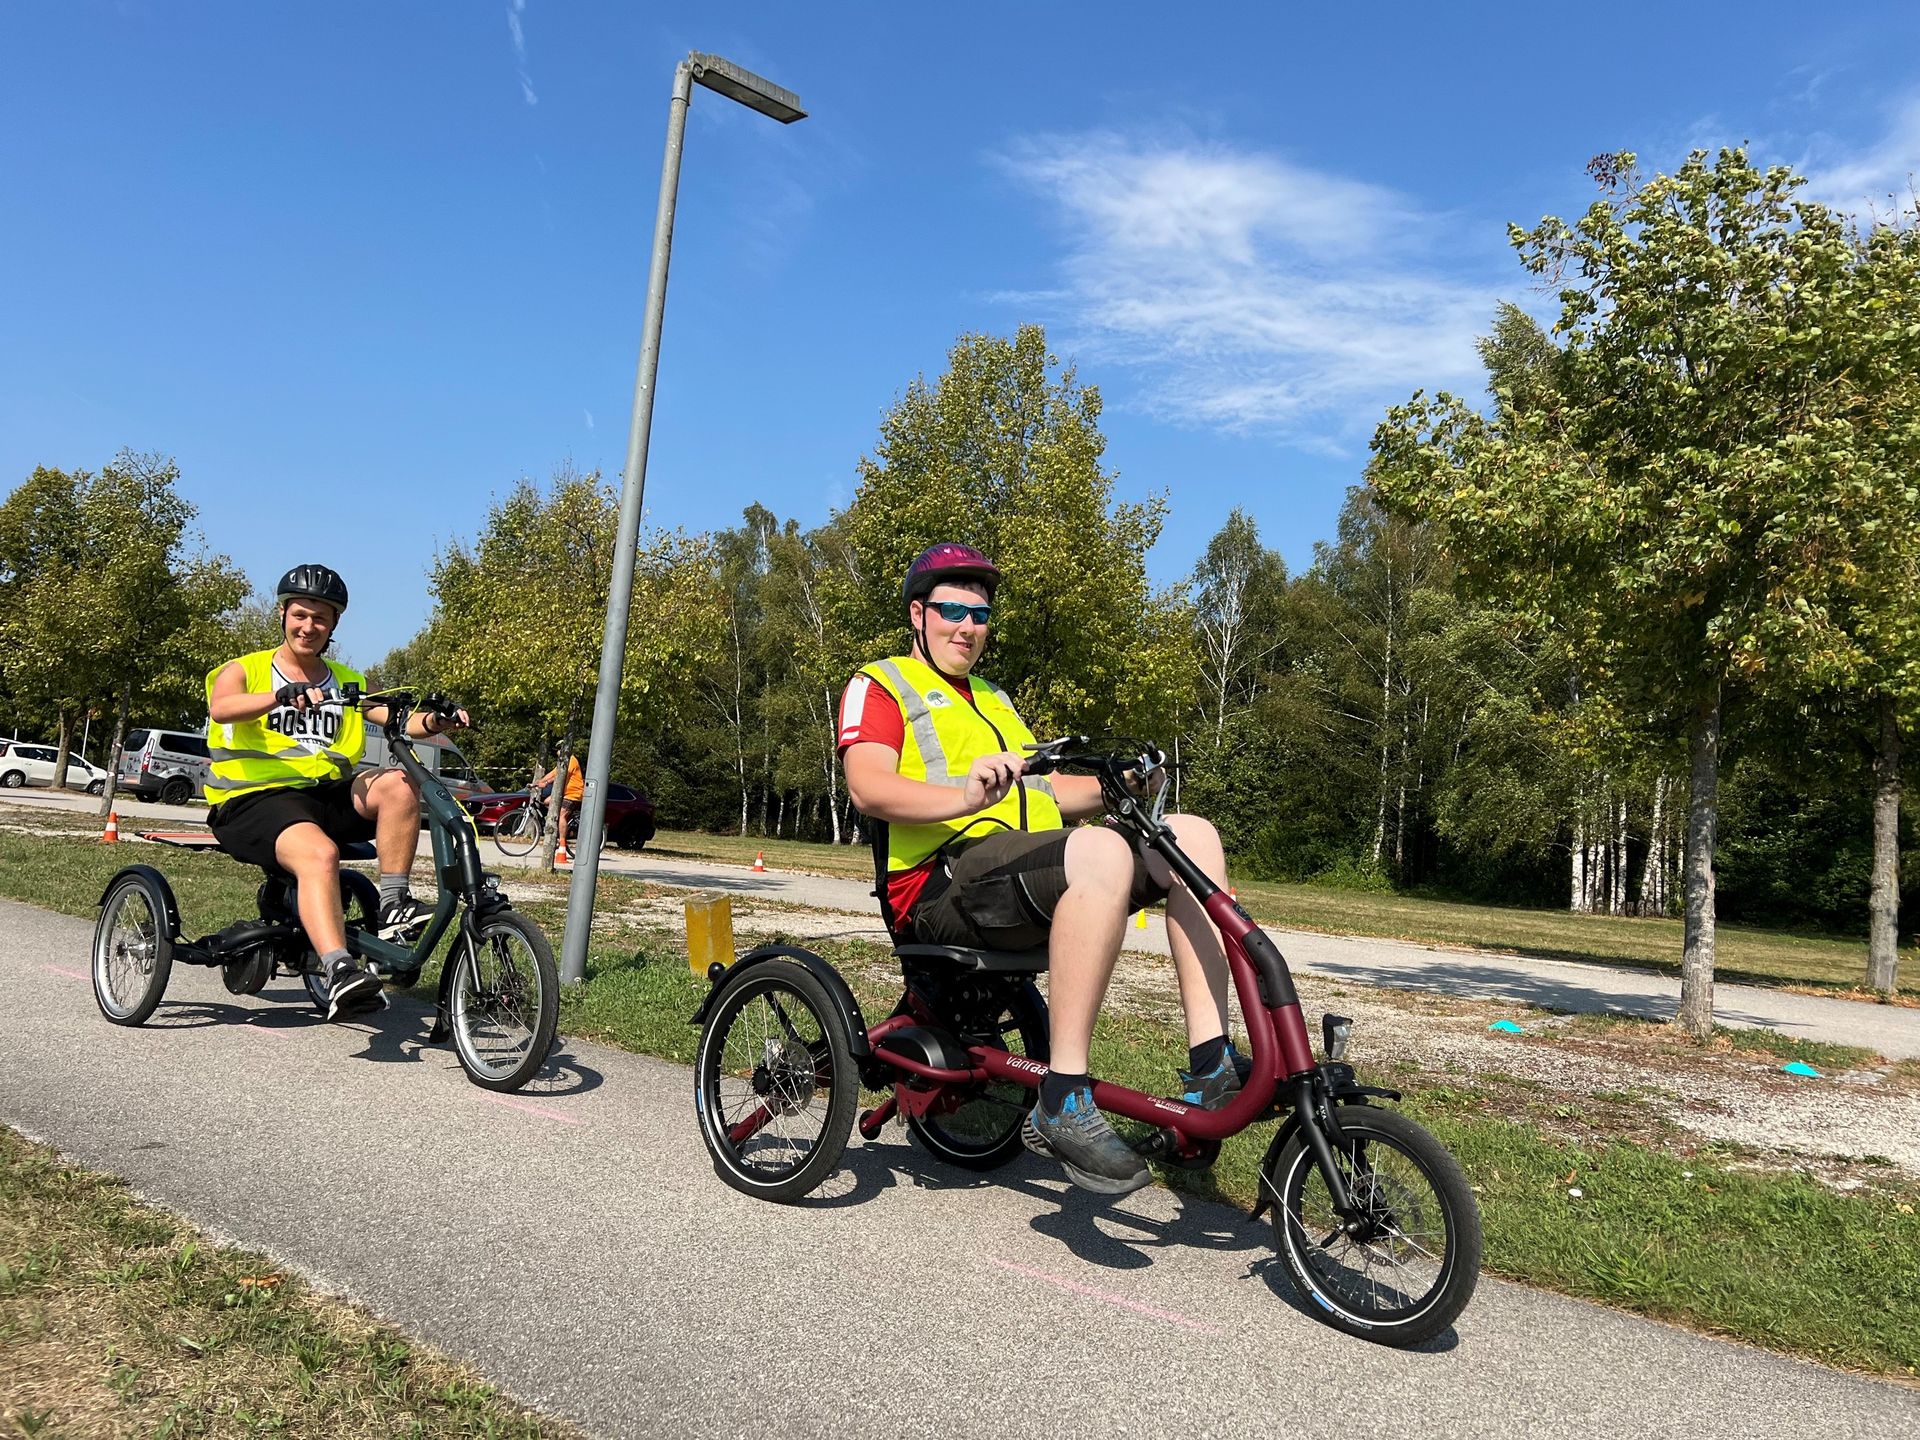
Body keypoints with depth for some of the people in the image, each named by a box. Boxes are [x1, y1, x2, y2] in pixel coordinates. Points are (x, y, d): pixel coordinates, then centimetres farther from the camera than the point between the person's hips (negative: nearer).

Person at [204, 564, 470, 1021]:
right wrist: (283, 696, -34)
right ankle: (340, 973, -48)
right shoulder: (244, 670, 9)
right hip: (255, 801, -4)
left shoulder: (349, 684, 20)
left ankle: (393, 906, -22)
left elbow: (399, 720, 4)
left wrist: (433, 722, -19)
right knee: (318, 853, -36)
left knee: (399, 783, -26)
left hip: (328, 795, 4)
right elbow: (222, 708, -15)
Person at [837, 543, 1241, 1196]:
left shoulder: (993, 698, 33)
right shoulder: (880, 685, 8)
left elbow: (1047, 793, 24)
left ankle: (1211, 1068, -15)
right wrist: (966, 796, -30)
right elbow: (870, 788, -12)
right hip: (945, 883, -7)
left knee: (1191, 834, -10)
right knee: (1103, 852, -35)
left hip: (1033, 869, 8)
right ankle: (1064, 1100, -32)